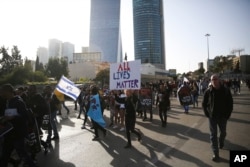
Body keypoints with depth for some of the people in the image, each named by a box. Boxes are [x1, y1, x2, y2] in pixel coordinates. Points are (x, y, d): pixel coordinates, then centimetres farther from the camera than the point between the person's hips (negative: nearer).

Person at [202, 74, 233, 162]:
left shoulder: (226, 90, -9)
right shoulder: (208, 91, -10)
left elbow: (230, 104, -2)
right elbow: (204, 104, 2)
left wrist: (227, 115, -4)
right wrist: (207, 114, -2)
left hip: (223, 116, 1)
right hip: (212, 117, -1)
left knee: (223, 133, 22)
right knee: (213, 135, 3)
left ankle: (221, 143, 53)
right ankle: (216, 154, 13)